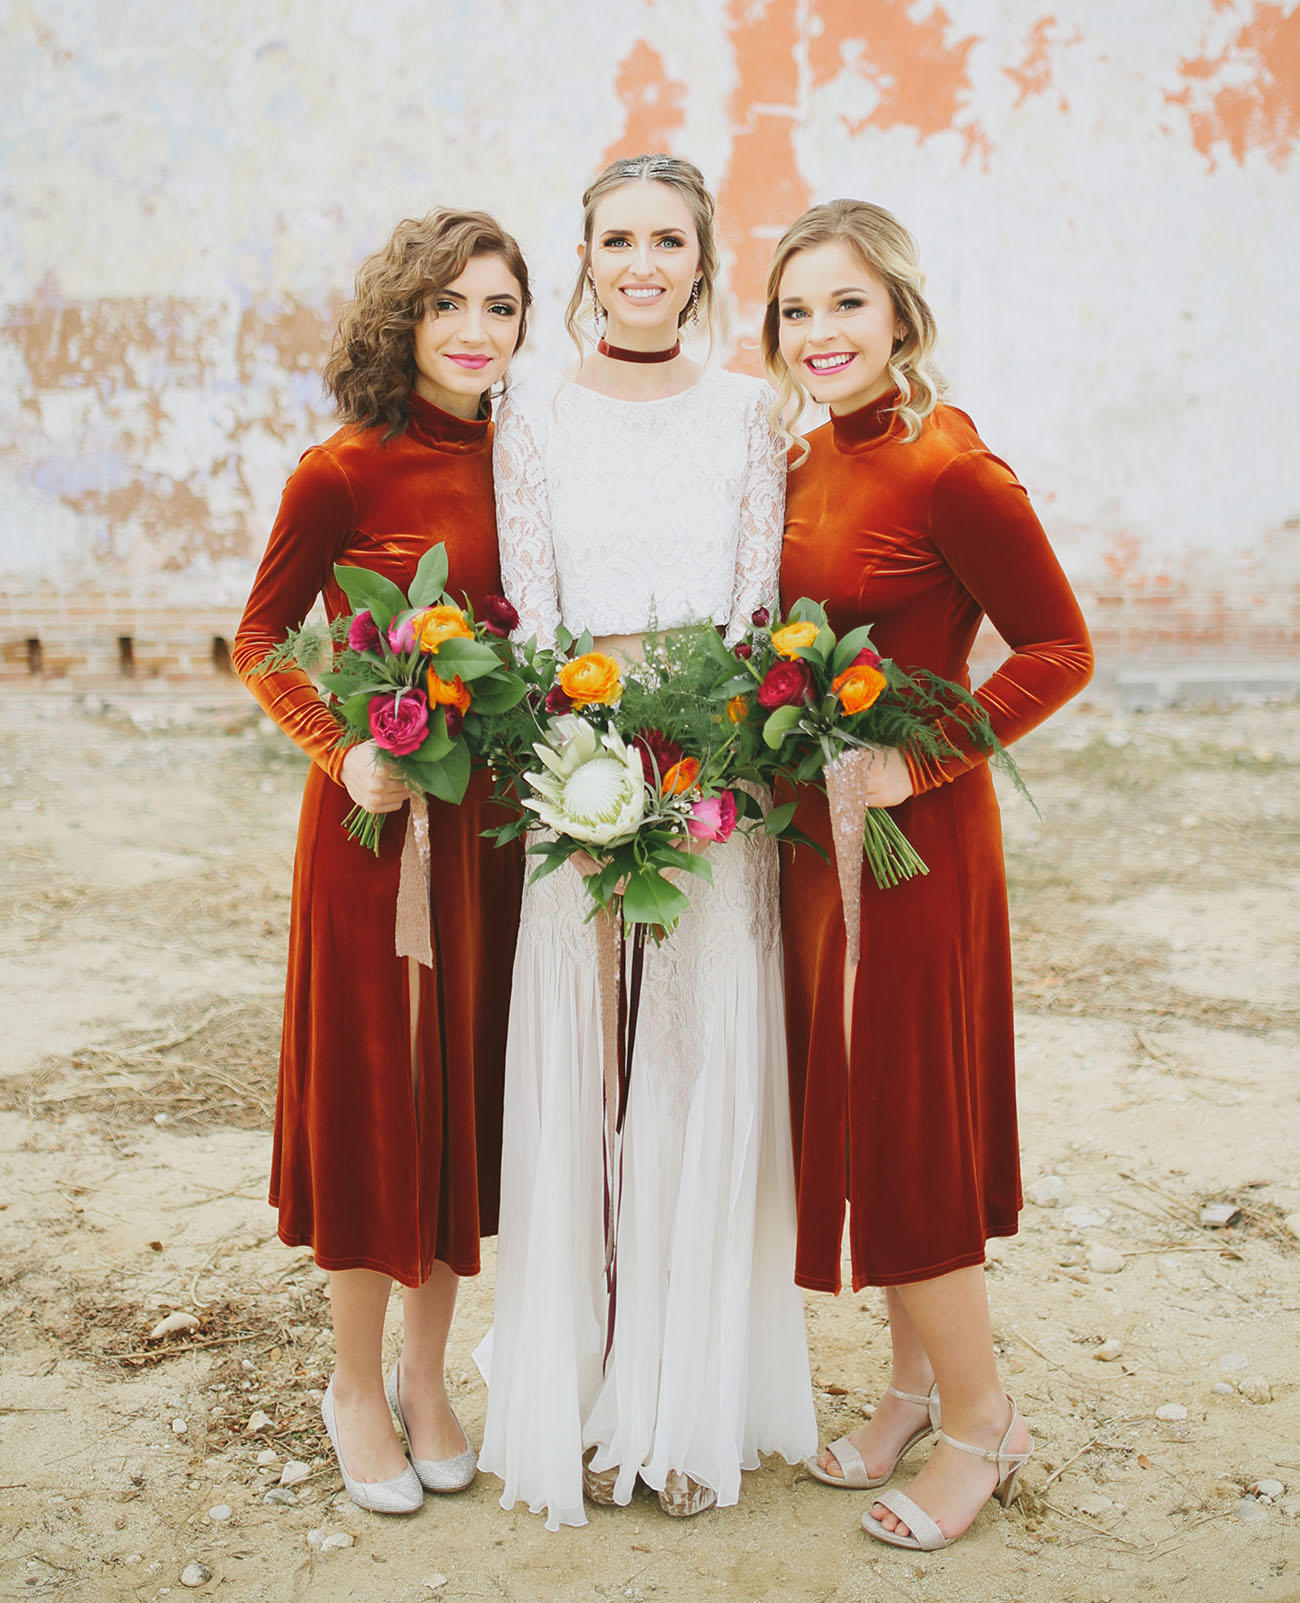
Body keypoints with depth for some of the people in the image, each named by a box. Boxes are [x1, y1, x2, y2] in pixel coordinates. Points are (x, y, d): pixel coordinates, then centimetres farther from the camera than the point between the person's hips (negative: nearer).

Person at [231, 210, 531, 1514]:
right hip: (375, 815, -5)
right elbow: (258, 642, -2)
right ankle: (356, 1389, 26)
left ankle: (426, 1376, 31)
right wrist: (341, 753, -16)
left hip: (493, 810, 5)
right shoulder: (342, 472, -10)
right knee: (371, 1086, 6)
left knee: (469, 1083, 12)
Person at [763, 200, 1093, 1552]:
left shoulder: (950, 469, -15)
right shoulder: (808, 466, 8)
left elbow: (1059, 647, -15)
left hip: (913, 833, -8)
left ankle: (979, 1418, 20)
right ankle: (915, 1383, 32)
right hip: (812, 830, 8)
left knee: (903, 1116, 1)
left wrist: (918, 760, -20)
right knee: (843, 1107, 14)